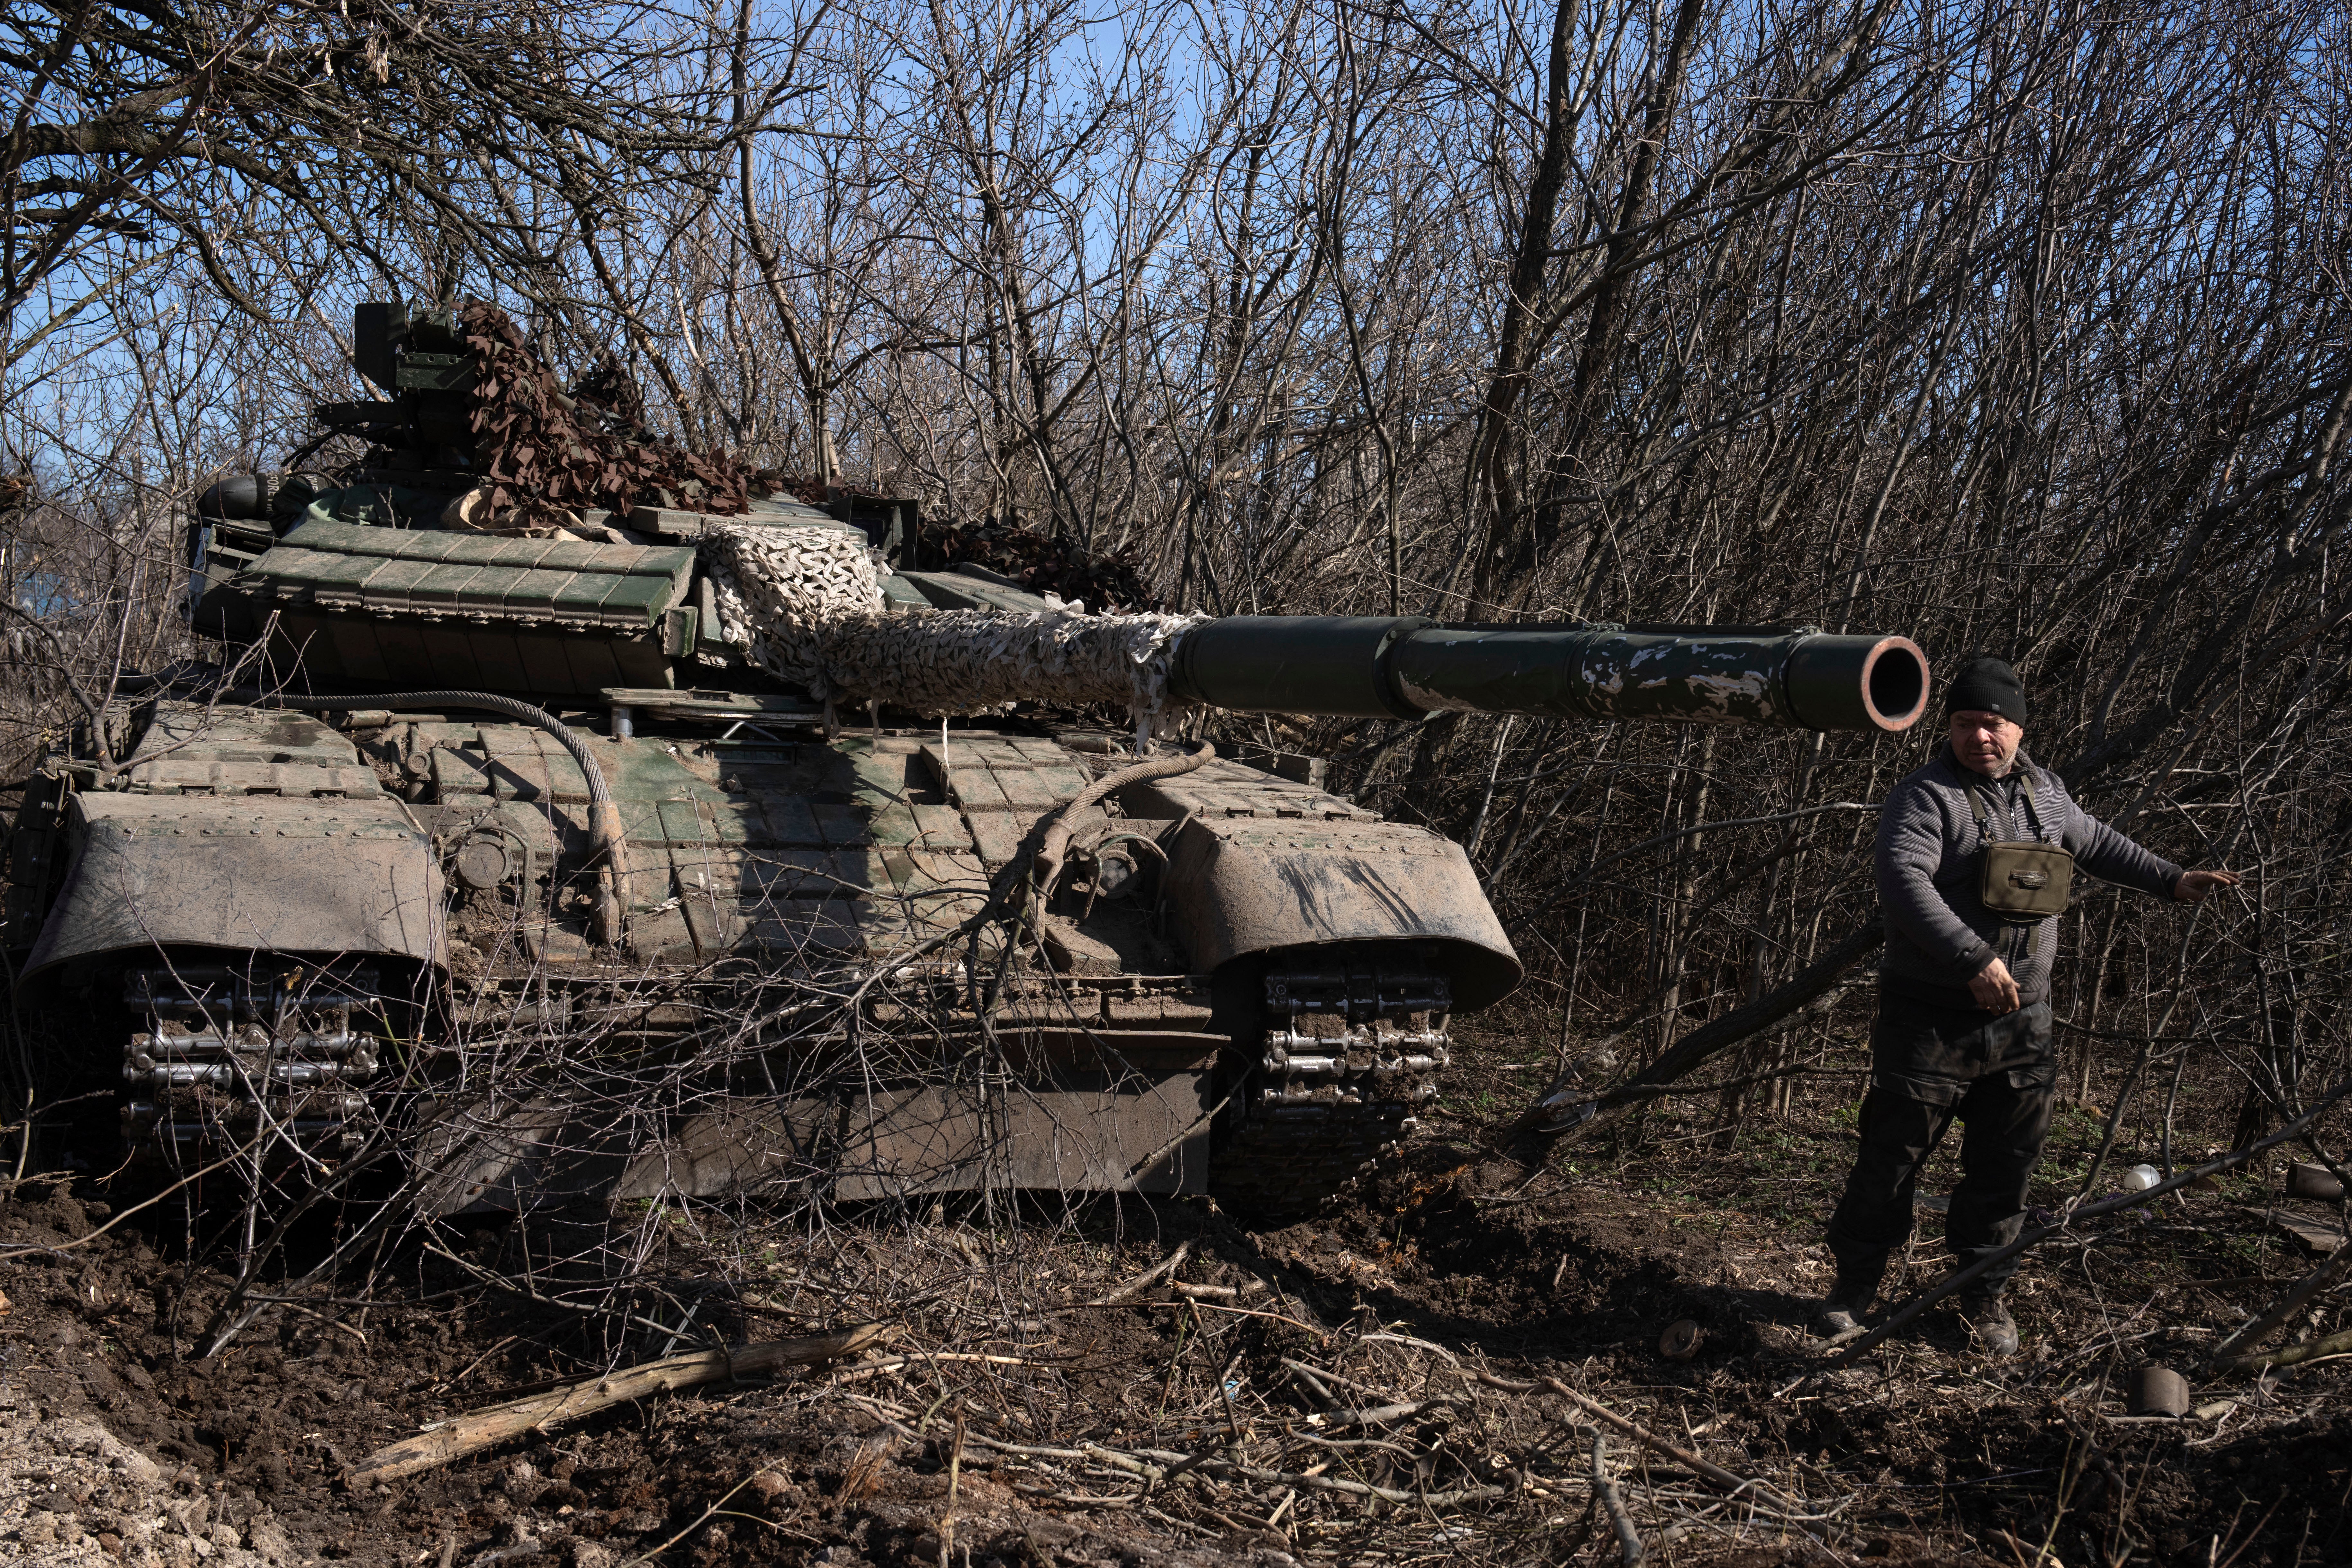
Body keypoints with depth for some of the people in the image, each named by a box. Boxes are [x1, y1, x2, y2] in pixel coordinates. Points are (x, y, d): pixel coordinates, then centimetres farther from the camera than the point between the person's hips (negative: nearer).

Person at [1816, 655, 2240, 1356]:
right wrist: (1973, 960, -34)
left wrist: (2170, 880, 28)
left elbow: (2096, 843, 31)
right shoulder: (1926, 797, -12)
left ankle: (1984, 1292, 26)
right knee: (1893, 1153, 1)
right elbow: (1903, 882, -27)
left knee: (2005, 1166, 10)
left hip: (2023, 1023, 5)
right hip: (1932, 1021, -5)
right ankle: (1855, 1283, 18)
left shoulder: (2045, 792, 11)